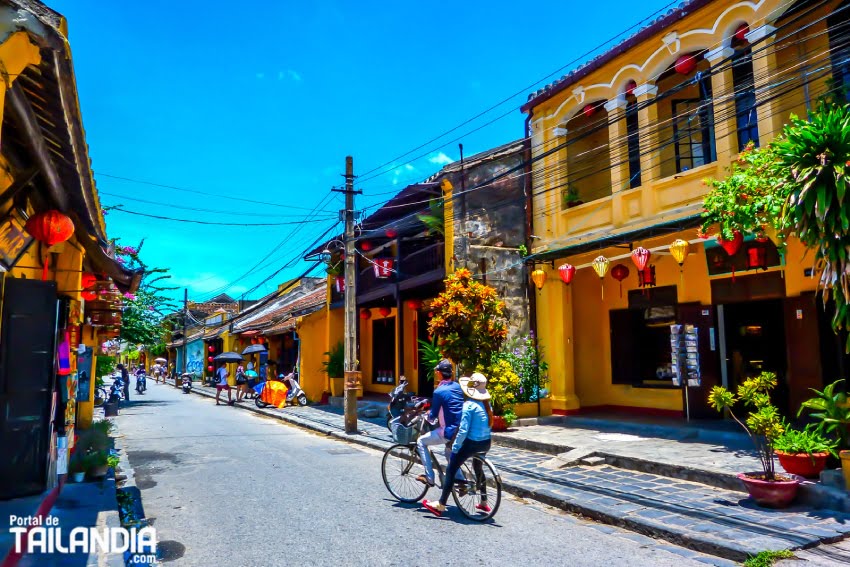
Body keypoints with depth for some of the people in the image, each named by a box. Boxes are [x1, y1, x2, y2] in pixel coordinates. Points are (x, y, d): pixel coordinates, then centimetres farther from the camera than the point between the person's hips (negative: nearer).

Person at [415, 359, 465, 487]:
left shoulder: (439, 391, -14)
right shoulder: (457, 387, 8)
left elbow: (433, 415, -8)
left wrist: (428, 417, 15)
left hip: (449, 432, -7)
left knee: (421, 442, 11)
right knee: (449, 453, 32)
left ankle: (429, 477, 8)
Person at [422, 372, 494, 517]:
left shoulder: (469, 405, -16)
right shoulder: (486, 404, 5)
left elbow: (463, 430, -19)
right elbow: (487, 424, 12)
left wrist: (455, 448, -11)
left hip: (472, 443, -8)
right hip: (486, 443, 8)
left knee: (451, 470, 1)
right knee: (478, 469, 29)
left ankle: (441, 505, 4)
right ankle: (484, 502, 38)